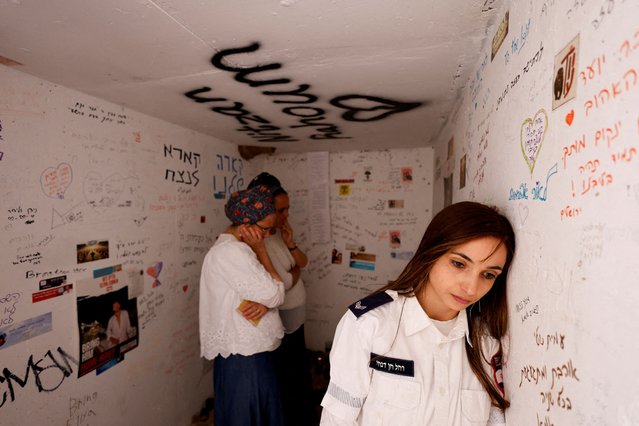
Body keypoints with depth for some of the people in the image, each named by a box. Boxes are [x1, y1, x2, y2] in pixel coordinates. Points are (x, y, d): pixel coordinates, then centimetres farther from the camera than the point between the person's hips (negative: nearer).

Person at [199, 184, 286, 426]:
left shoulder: (237, 248, 8)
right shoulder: (230, 252, -24)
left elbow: (268, 293, 7)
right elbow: (275, 295, -20)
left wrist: (264, 304, -16)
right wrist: (260, 250, -15)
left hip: (254, 349, 9)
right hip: (242, 357, -9)